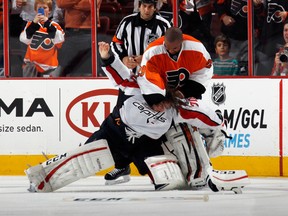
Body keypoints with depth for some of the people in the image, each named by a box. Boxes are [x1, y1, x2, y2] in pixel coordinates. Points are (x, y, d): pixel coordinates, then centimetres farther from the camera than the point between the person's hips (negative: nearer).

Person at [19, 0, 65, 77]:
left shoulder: (54, 26, 2)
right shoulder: (31, 24, 5)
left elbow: (59, 39, -17)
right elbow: (24, 39, -11)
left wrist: (47, 23, -23)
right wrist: (34, 23, -20)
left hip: (49, 66, -1)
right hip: (32, 64, 1)